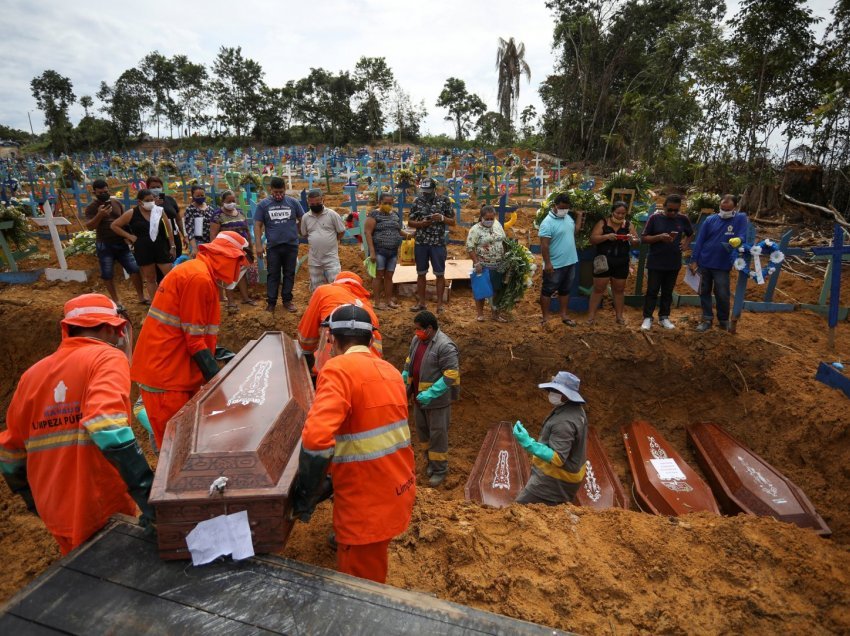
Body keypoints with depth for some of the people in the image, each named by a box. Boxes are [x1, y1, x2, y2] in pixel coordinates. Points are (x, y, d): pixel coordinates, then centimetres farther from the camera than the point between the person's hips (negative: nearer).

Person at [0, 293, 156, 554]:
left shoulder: (33, 374, 6)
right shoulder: (107, 358, -12)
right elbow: (106, 422, -30)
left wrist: (34, 500, 27)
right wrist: (145, 488, -34)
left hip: (57, 514, 6)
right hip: (105, 511, -6)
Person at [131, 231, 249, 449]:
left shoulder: (202, 274, 13)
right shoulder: (199, 278, -18)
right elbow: (194, 340, -18)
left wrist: (213, 363, 14)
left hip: (177, 370, 10)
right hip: (164, 374, -10)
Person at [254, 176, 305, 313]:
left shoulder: (293, 202, 1)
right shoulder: (263, 204, 1)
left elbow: (303, 220, 10)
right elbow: (258, 225, 2)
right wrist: (259, 245, -5)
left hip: (291, 245, 1)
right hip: (273, 246, 0)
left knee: (289, 274, 9)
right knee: (273, 275, 7)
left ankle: (287, 300, 21)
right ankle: (271, 302, 16)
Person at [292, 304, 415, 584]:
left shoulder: (339, 369, -18)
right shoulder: (390, 370, 7)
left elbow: (316, 438, -30)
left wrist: (304, 498, -16)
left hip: (367, 502, -7)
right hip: (398, 489, 8)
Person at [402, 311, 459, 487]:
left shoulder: (445, 346, -24)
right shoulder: (416, 340, 2)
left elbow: (451, 375, -26)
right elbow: (410, 361, 17)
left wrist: (430, 394, -28)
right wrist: (403, 380, 7)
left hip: (437, 399, -8)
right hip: (419, 396, 8)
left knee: (437, 434, 5)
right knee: (422, 430, 20)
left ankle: (440, 470, 23)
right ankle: (431, 461, 40)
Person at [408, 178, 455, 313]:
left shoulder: (444, 200, -1)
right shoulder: (417, 201, 3)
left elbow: (453, 221, 2)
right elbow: (410, 222, 6)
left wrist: (442, 218, -18)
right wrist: (422, 223, -13)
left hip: (438, 243, -2)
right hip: (421, 242, 2)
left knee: (440, 274, 2)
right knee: (421, 273, 10)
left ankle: (439, 303, 13)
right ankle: (421, 302, 22)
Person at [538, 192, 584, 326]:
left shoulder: (568, 217, 6)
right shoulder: (548, 222, -18)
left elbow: (575, 231, 21)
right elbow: (544, 245, -20)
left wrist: (579, 215, 13)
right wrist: (547, 263, -23)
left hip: (570, 262, 8)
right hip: (555, 265, -8)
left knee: (565, 290, 16)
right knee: (548, 291, 5)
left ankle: (564, 315, 27)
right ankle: (545, 317, 15)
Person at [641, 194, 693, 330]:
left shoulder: (683, 219, 3)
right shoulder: (655, 218, -6)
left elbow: (690, 234, 22)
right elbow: (644, 238, -5)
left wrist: (686, 243, 3)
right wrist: (659, 237, -21)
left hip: (674, 264, 3)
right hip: (655, 263, -3)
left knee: (668, 292, 11)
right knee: (652, 291, 2)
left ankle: (664, 317, 22)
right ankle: (647, 318, 10)